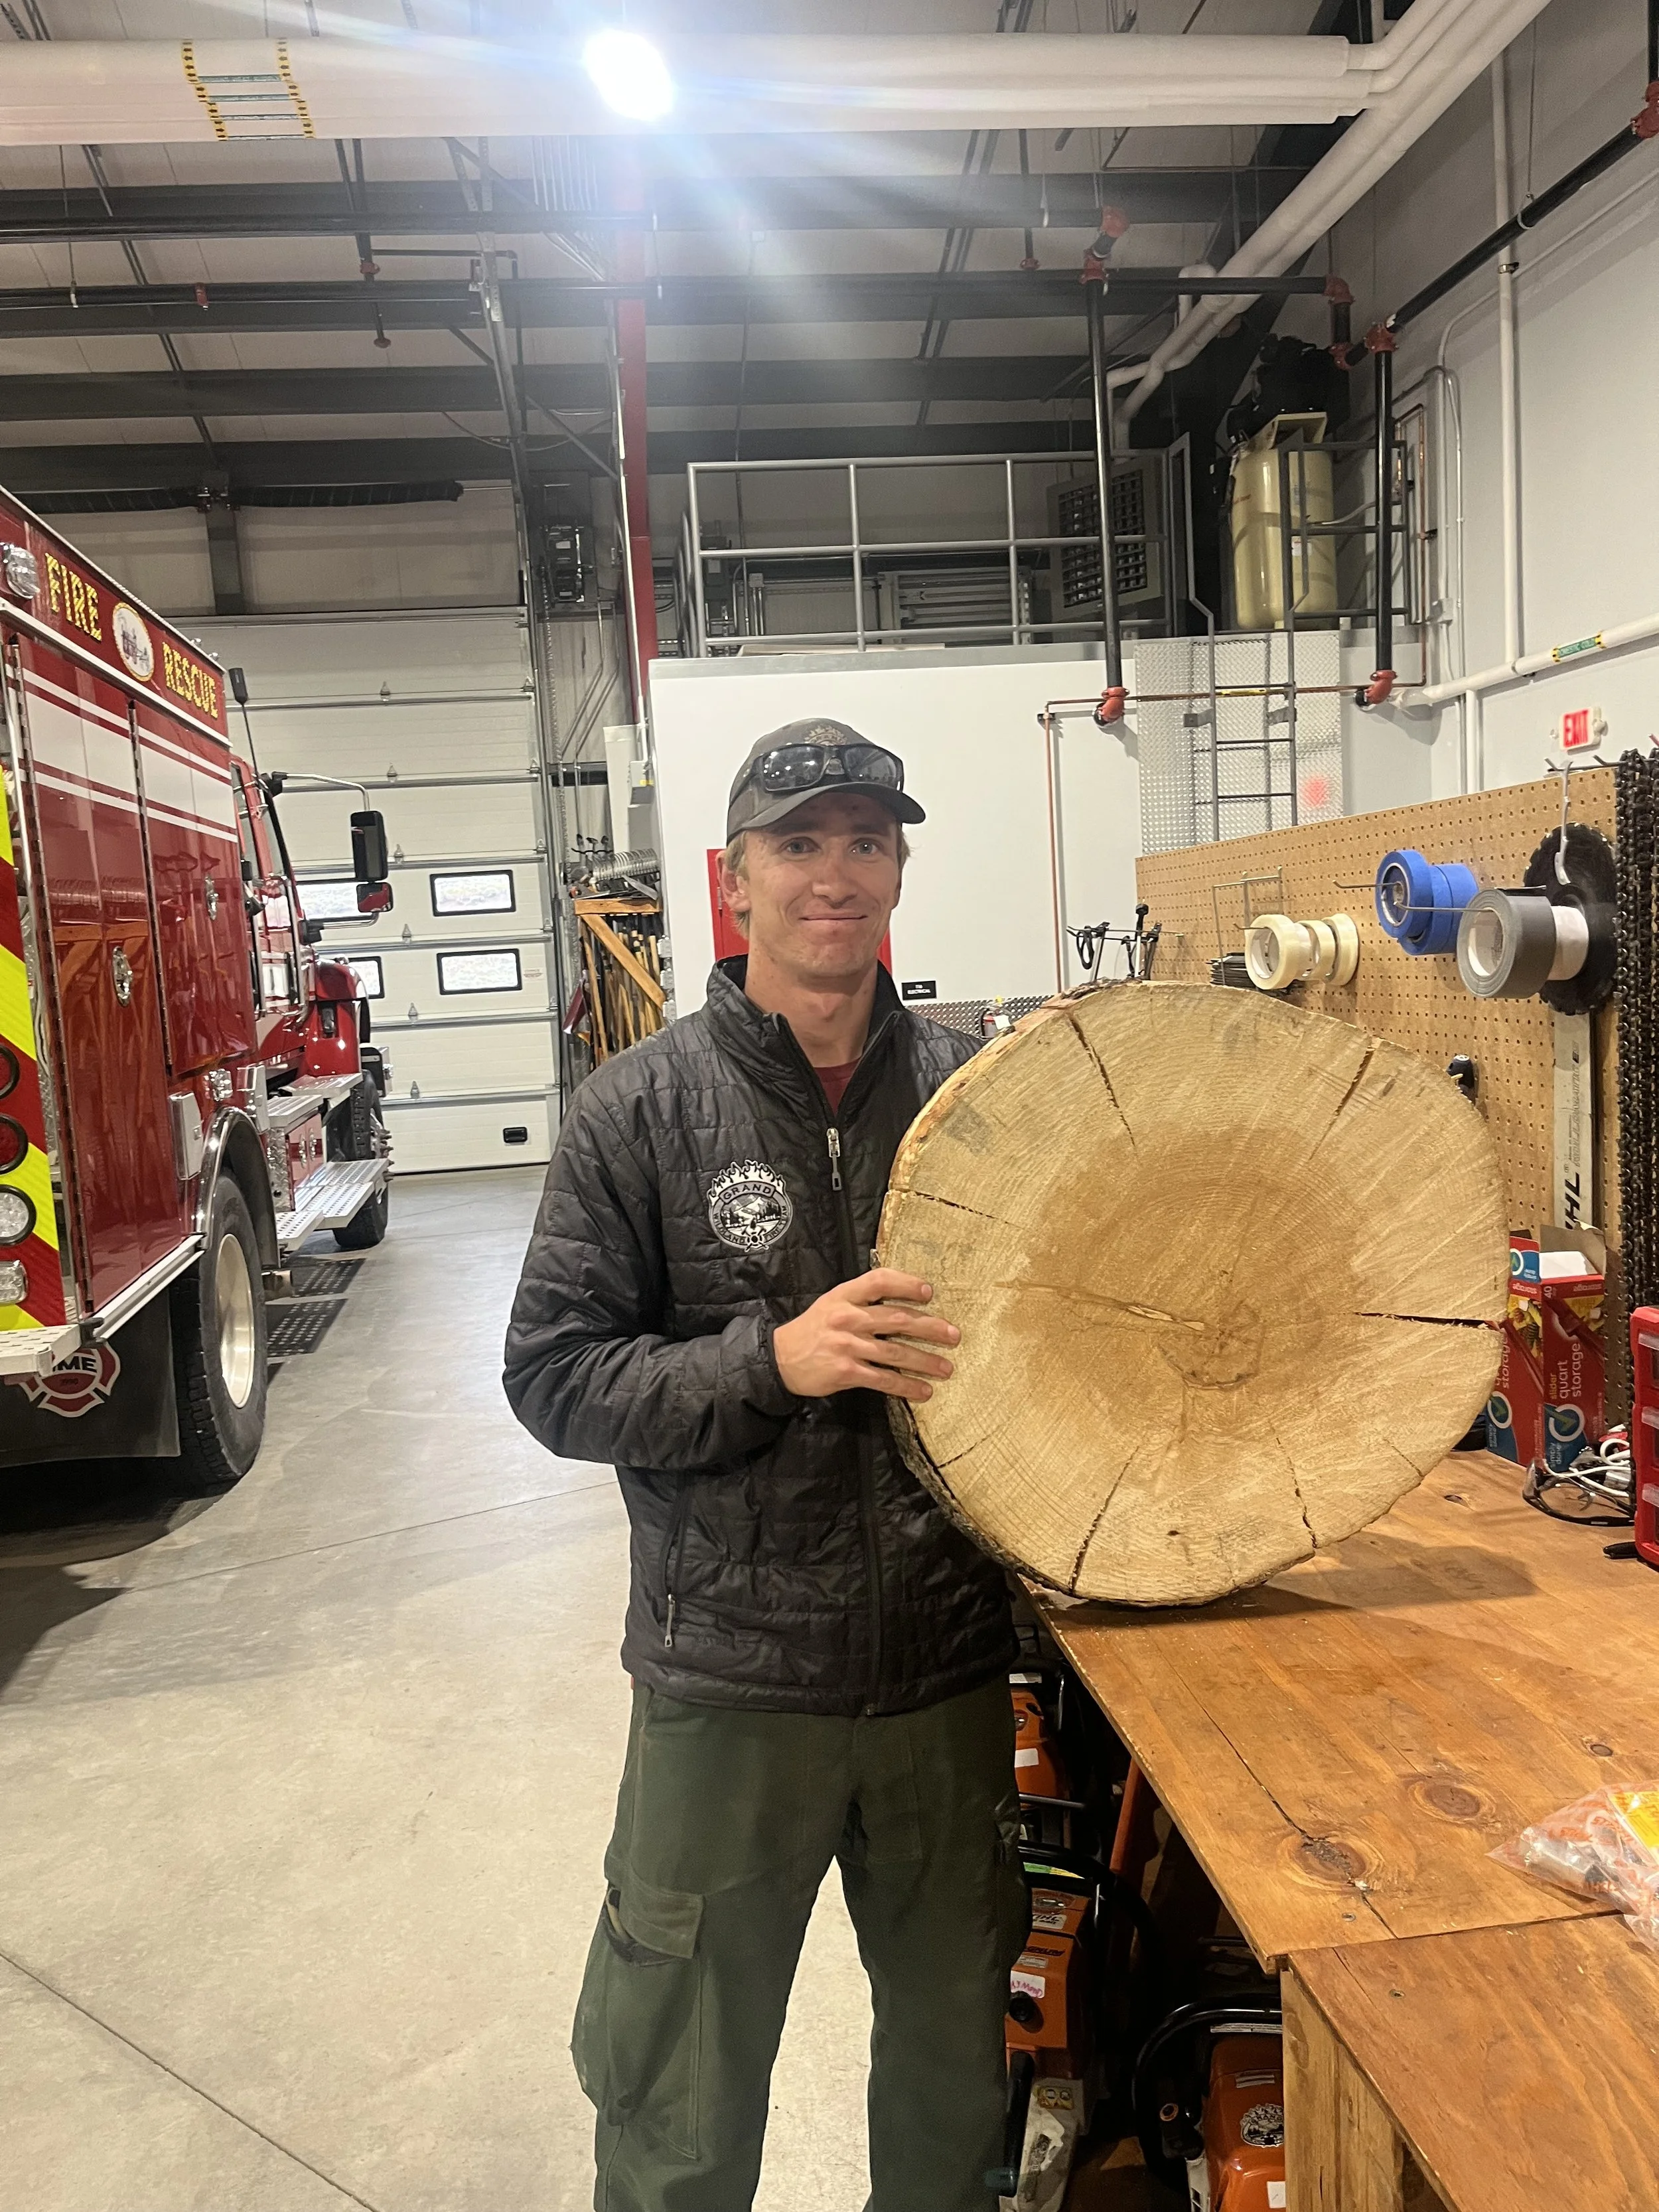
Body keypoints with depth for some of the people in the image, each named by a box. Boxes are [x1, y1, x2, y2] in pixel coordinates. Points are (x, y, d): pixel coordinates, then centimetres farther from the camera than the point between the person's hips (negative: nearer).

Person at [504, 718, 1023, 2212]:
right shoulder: (642, 1110, -8)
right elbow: (555, 1375, -10)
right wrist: (774, 1360, -23)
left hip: (950, 1672, 3)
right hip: (731, 1682, -2)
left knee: (956, 2056, 24)